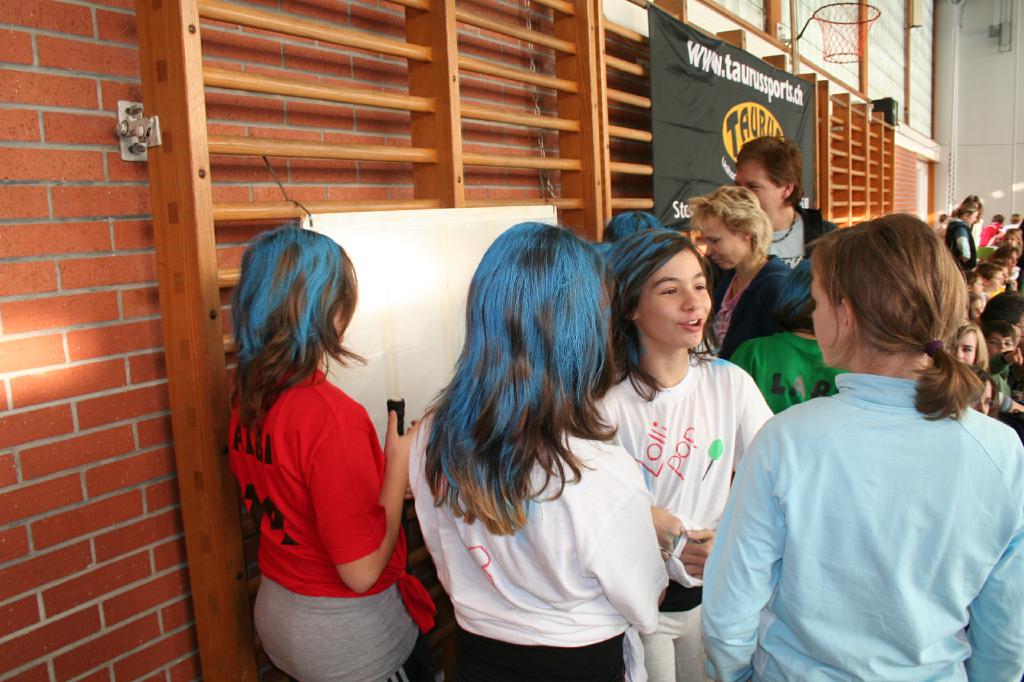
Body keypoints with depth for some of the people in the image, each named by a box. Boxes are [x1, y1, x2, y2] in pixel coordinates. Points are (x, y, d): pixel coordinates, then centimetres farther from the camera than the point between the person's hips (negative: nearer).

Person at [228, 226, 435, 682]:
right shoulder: (333, 414, -29)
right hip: (348, 633, -7)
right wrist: (400, 463, -15)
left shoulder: (247, 396, -5)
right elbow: (362, 571, -24)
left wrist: (384, 478, 7)